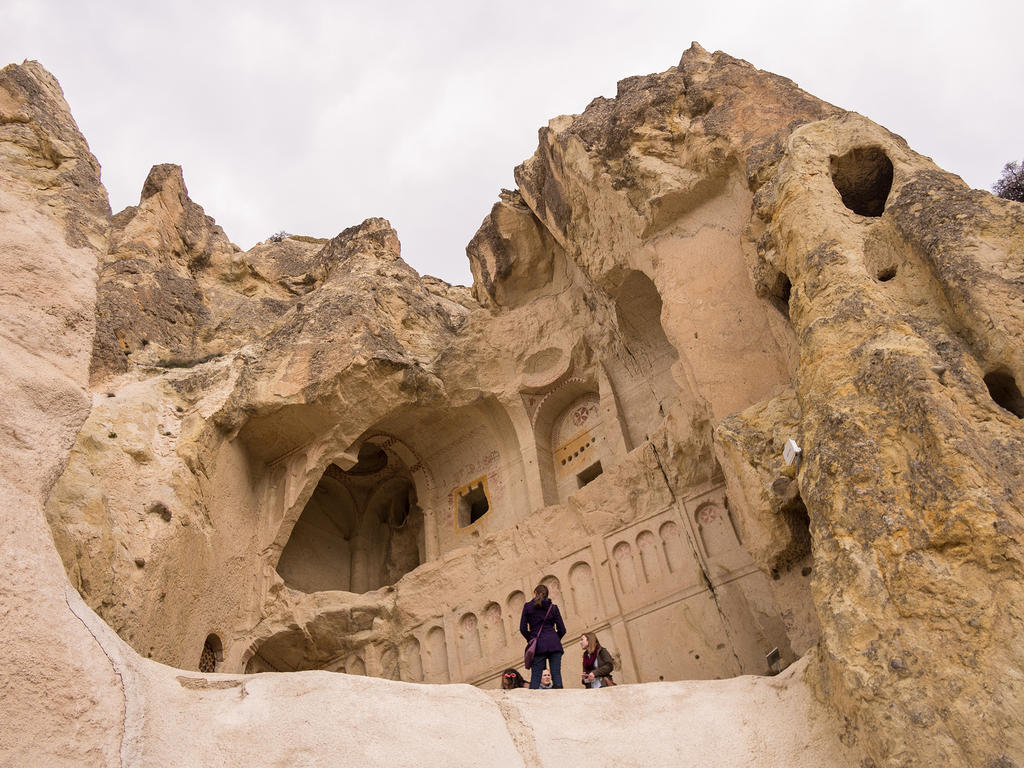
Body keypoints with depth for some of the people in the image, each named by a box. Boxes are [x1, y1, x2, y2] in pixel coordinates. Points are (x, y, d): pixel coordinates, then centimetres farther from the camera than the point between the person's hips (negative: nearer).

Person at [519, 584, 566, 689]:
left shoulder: (528, 606, 7)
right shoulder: (553, 607, 10)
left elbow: (523, 628, 3)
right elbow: (562, 630, 7)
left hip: (538, 645, -1)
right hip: (554, 645, 1)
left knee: (535, 676, 0)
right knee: (556, 674, -1)